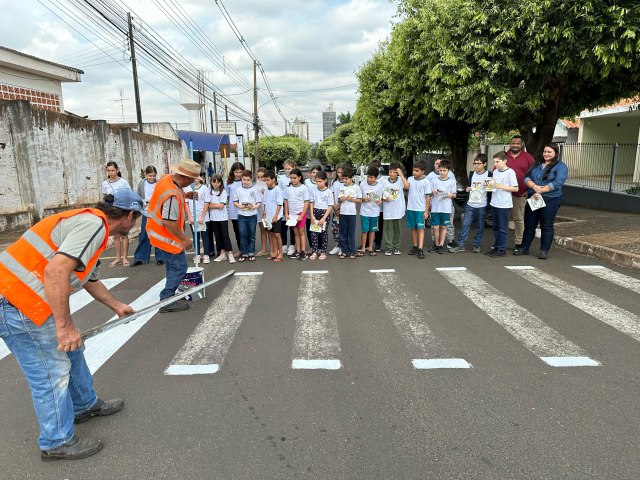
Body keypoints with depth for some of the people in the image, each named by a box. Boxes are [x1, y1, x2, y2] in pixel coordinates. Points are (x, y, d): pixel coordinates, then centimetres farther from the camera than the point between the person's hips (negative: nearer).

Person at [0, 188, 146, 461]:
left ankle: (85, 405, 40)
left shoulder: (91, 224, 15)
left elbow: (90, 279, 29)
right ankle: (57, 443, 19)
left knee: (71, 351, 21)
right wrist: (64, 325, -25)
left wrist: (117, 306, 42)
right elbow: (55, 271, -31)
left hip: (29, 300, 11)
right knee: (52, 372, 1)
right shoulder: (94, 223, -18)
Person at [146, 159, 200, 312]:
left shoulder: (167, 178, -3)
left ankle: (170, 295, 32)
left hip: (157, 231, 10)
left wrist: (185, 195, 4)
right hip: (166, 236, -10)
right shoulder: (172, 195, -31)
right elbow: (169, 222, -31)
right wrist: (185, 239, -22)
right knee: (179, 267, -3)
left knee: (172, 265, 20)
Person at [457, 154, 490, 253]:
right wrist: (467, 188, 1)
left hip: (482, 205, -3)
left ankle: (477, 245, 17)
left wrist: (488, 187, -19)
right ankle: (460, 245, 2)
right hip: (470, 204, 3)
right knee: (465, 225, -2)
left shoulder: (489, 174, -4)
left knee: (480, 227, 5)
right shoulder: (472, 173, 9)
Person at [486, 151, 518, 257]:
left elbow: (516, 188, -11)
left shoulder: (510, 172, -9)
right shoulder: (495, 172, 11)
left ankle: (502, 249, 5)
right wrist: (490, 185, -1)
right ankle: (495, 247, 23)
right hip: (494, 203, 7)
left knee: (503, 228, 0)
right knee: (496, 227, 14)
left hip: (504, 204, -7)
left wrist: (501, 186, -18)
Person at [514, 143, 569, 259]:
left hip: (550, 200, -5)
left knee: (546, 226, 2)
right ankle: (524, 248, 20)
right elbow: (527, 178, 3)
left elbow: (557, 183, -15)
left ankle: (544, 250, 11)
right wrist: (534, 186, -17)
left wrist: (541, 191, -21)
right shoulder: (537, 165, 15)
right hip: (533, 199, 5)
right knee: (529, 224, 10)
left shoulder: (561, 167, -2)